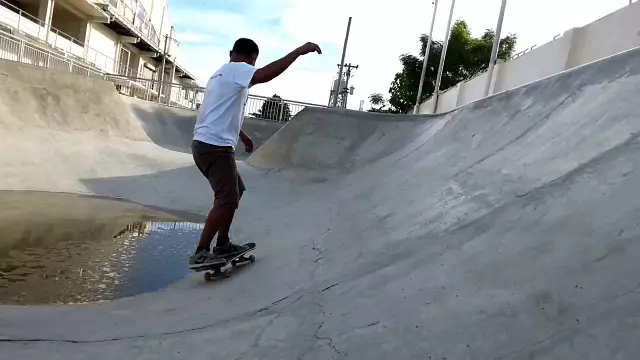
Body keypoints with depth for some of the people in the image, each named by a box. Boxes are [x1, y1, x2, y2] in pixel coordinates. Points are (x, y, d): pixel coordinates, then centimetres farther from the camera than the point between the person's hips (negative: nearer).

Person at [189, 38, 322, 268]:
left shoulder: (223, 74, 25)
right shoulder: (237, 69, -6)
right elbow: (266, 75, -27)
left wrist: (242, 135, 47)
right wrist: (299, 51, -23)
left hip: (207, 144, 11)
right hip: (215, 146, -11)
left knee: (235, 191, 19)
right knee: (227, 201, -12)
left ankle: (222, 244, 24)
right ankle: (200, 253, -6)